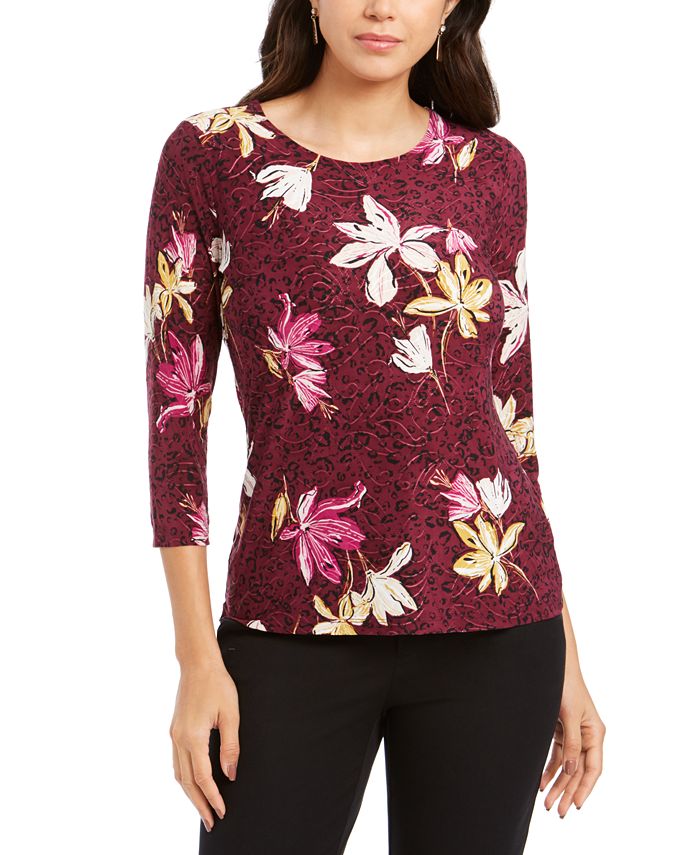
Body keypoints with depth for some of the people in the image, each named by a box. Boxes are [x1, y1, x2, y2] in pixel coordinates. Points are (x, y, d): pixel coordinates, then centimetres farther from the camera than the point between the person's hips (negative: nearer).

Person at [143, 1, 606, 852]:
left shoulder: (490, 170, 6)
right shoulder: (210, 154, 0)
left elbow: (510, 417, 10)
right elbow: (176, 411, -1)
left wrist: (564, 655, 9)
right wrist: (198, 658, -6)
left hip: (489, 626, 2)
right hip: (295, 627, -2)